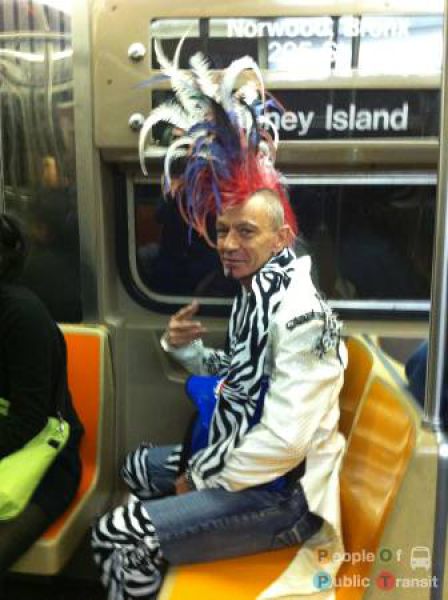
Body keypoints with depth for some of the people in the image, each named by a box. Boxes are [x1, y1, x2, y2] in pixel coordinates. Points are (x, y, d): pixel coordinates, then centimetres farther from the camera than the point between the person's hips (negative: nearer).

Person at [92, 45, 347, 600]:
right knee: (138, 467, 27)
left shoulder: (298, 312, -25)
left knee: (118, 535, -15)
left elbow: (285, 440, -29)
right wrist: (187, 349, -2)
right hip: (241, 460, 10)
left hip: (284, 492, -10)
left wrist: (205, 479, -15)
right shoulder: (253, 292, 6)